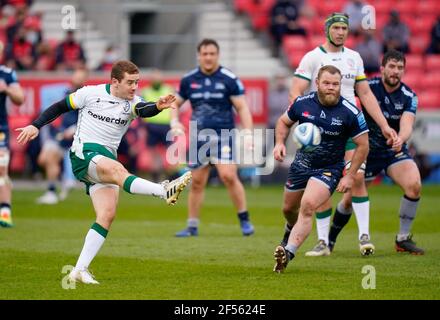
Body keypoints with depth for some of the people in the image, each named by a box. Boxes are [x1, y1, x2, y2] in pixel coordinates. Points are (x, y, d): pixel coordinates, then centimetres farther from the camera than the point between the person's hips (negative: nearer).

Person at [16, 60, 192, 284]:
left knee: (107, 214, -10)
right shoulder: (91, 93, -1)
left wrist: (157, 107, -43)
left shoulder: (132, 103, 3)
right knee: (117, 170, -34)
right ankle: (165, 191, -55)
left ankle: (80, 270, -7)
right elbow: (61, 106, 11)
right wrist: (35, 126, 4)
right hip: (84, 153, -5)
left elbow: (145, 110, -20)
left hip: (106, 158, 5)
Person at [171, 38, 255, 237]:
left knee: (228, 176, -18)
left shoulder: (230, 79, -4)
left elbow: (242, 107, -3)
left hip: (223, 136, -3)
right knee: (197, 182, 4)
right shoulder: (189, 80, 6)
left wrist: (247, 133, -13)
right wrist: (174, 121, -2)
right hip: (198, 137, 3)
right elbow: (175, 103, 17)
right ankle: (192, 226, 15)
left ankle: (244, 220, -5)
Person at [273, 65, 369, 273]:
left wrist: (350, 176, -11)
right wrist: (280, 143, -8)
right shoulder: (302, 103, -9)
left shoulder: (350, 112, -17)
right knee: (289, 209, 18)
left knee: (307, 207, -26)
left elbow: (362, 145, -8)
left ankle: (288, 253, -30)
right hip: (301, 164, 4)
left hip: (330, 168, -4)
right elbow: (284, 122, 11)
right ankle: (293, 234, 54)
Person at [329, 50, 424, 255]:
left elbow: (406, 125, -24)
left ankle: (403, 239, -7)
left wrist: (401, 139, -46)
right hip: (367, 150, -1)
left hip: (395, 150, 1)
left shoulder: (409, 96, -10)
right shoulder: (369, 86, -11)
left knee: (414, 185, -23)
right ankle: (330, 237, 25)